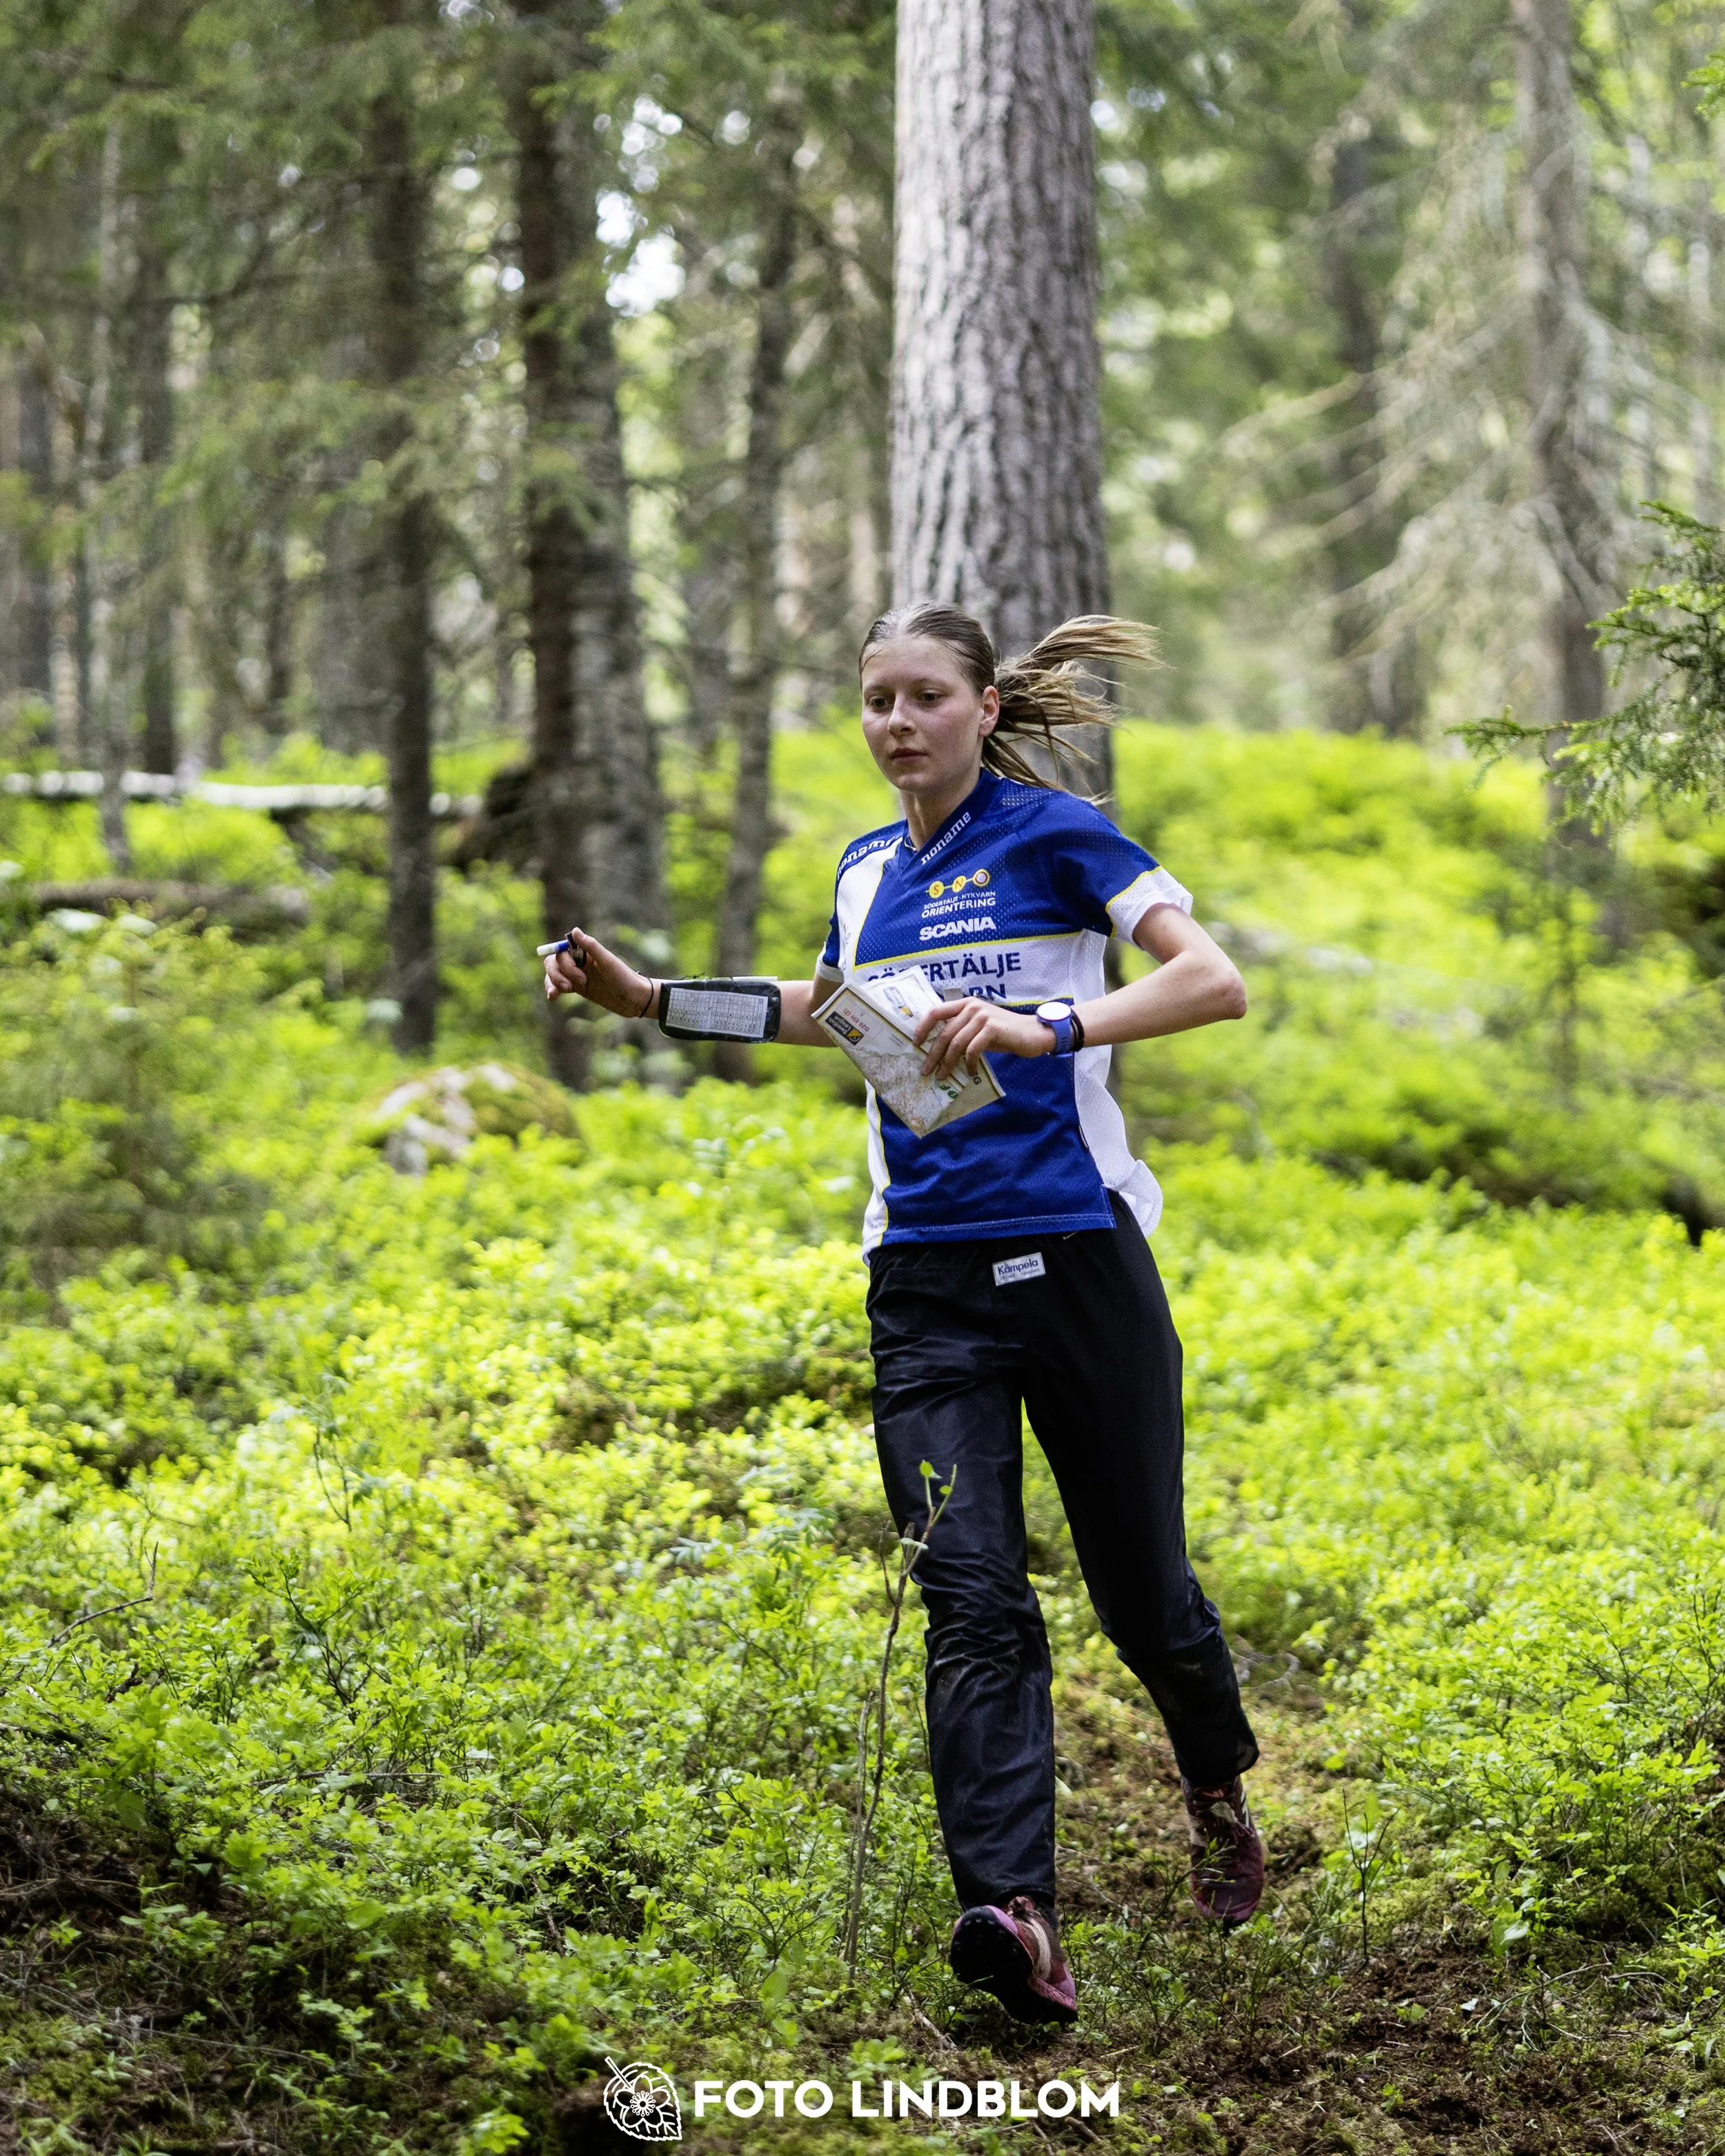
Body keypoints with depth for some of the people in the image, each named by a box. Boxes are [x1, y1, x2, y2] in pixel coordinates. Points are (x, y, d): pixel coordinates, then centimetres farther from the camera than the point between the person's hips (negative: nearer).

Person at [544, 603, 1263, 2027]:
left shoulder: (1055, 835, -4)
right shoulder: (868, 870, 15)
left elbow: (1215, 981, -15)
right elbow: (827, 1010, 34)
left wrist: (1050, 1026, -28)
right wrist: (648, 999, 26)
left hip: (1078, 1255, -4)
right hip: (927, 1282, 4)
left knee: (1142, 1588, 7)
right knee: (974, 1601, -11)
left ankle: (1220, 1791, 38)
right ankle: (1017, 1915, -22)